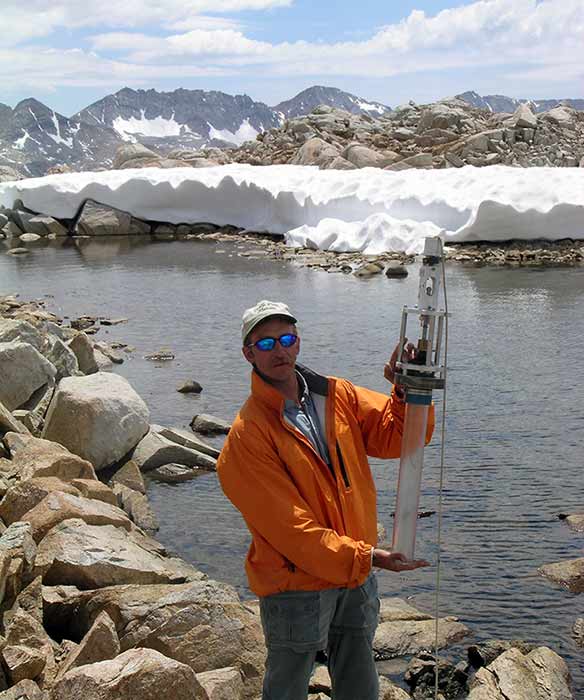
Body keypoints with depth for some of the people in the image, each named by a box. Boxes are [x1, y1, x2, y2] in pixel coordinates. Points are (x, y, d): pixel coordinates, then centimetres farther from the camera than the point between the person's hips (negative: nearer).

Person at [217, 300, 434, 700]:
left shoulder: (338, 396, 0)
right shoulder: (248, 434, -18)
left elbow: (399, 435, -4)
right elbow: (289, 525, -22)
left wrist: (408, 390, -24)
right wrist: (367, 557, -27)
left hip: (357, 576, 5)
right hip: (296, 585, -5)